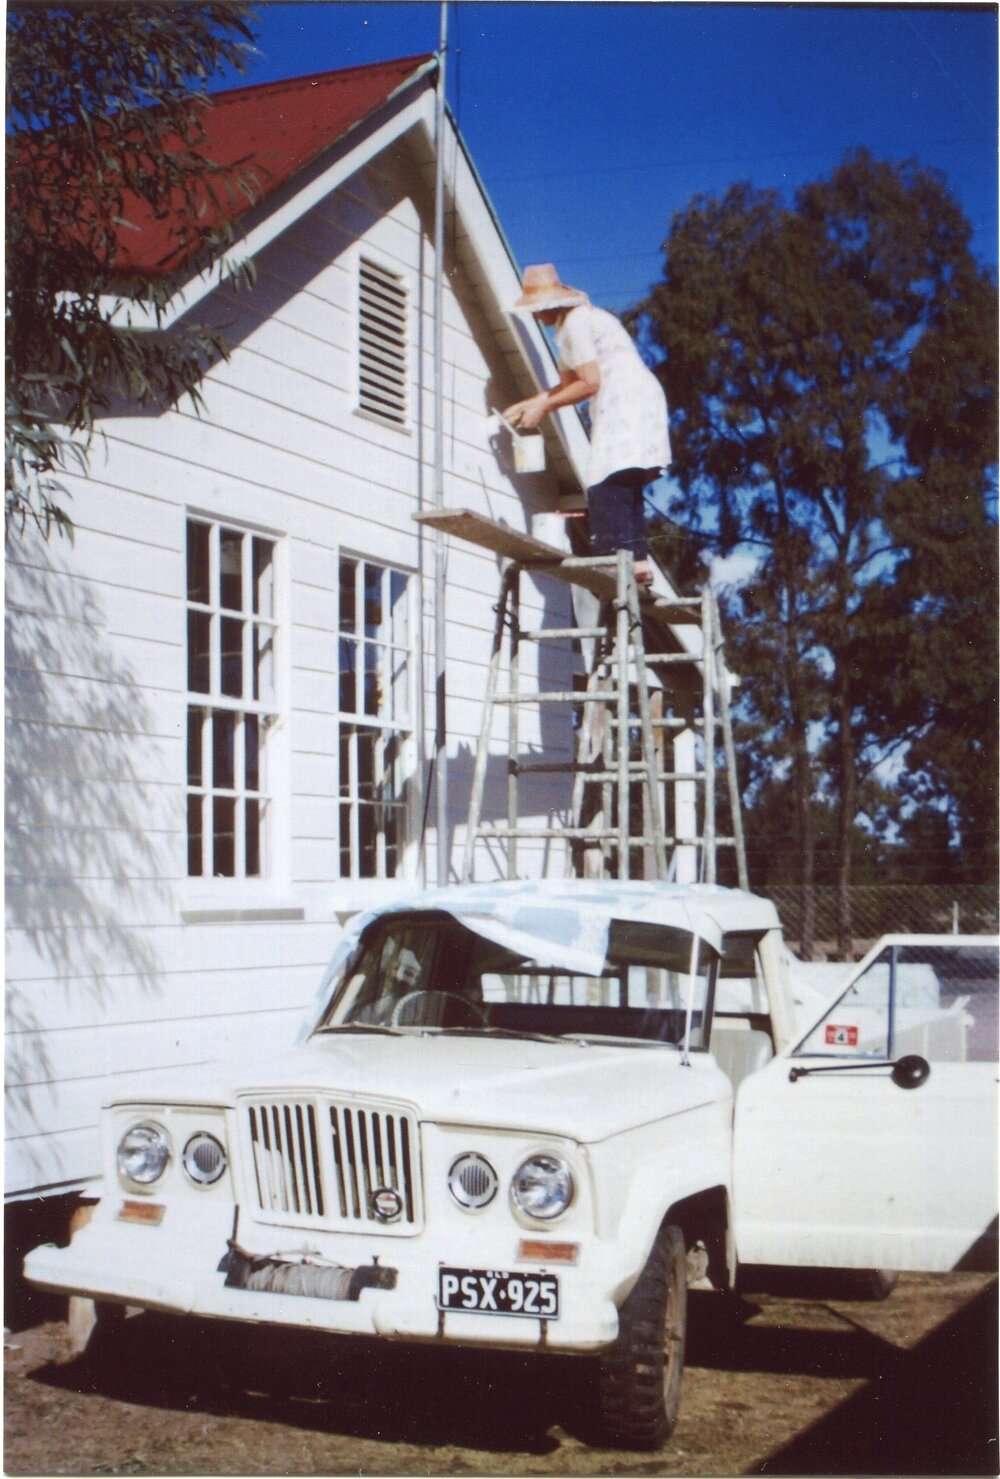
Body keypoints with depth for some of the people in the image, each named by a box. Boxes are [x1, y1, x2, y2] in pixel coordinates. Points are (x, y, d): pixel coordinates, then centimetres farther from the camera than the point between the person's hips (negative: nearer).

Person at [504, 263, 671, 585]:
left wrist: (543, 406, -7)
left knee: (605, 484, -17)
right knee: (624, 486, 9)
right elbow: (569, 383, 23)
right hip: (628, 404, 11)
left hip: (626, 401, -11)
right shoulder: (569, 323, 22)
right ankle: (637, 560, 7)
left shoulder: (576, 322, -10)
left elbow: (590, 383, -15)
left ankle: (616, 556, -24)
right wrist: (526, 405, 18)